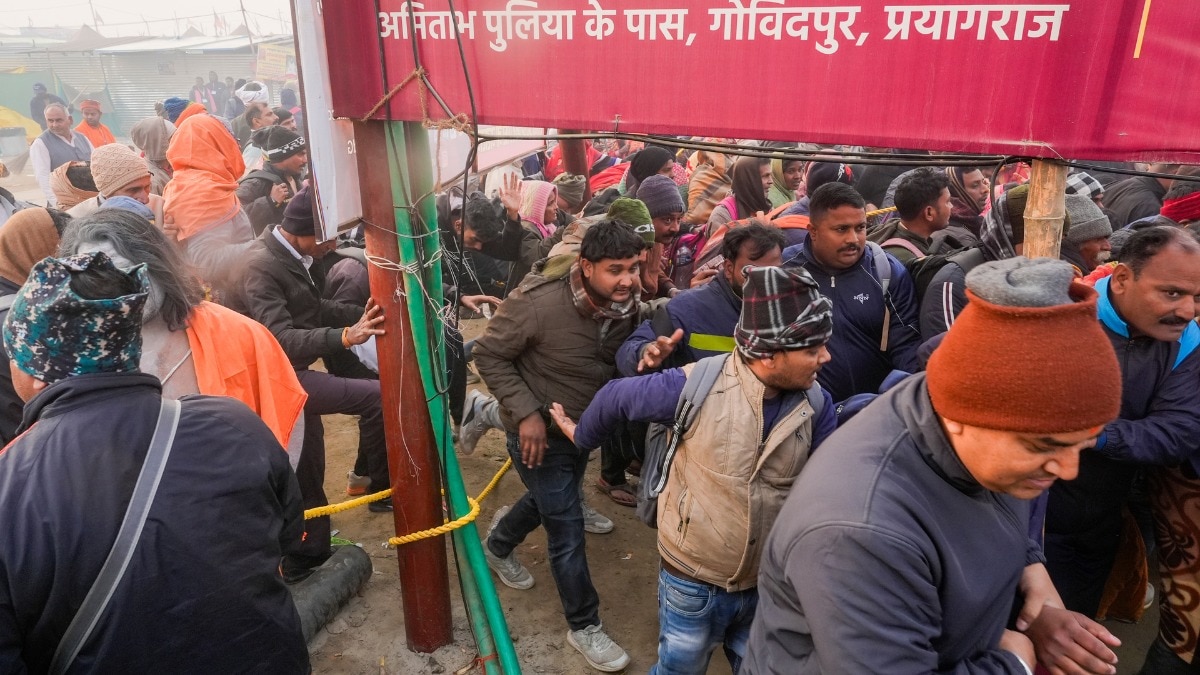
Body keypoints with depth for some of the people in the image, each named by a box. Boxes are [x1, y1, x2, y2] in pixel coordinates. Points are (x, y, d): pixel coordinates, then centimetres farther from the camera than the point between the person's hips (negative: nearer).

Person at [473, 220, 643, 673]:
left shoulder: (628, 305, -12)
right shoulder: (538, 303, -31)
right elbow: (488, 355, -19)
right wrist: (526, 413, -26)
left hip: (584, 429, 7)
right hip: (539, 432, -7)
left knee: (547, 503, 28)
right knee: (567, 528, 1)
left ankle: (498, 546, 59)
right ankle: (584, 626, 23)